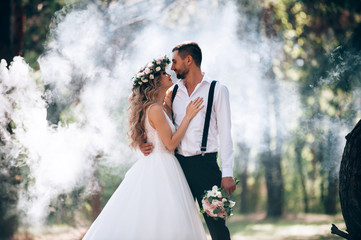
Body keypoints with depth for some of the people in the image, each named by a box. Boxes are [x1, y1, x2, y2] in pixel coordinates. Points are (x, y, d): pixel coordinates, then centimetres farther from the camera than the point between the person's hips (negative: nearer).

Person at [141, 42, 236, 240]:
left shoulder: (217, 90, 1)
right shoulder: (173, 92, 13)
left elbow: (225, 133, -3)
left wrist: (227, 173, -9)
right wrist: (146, 145, -1)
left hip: (205, 164, -4)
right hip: (179, 164, 5)